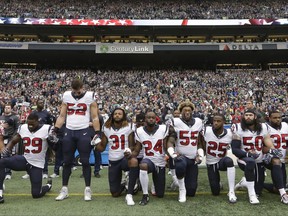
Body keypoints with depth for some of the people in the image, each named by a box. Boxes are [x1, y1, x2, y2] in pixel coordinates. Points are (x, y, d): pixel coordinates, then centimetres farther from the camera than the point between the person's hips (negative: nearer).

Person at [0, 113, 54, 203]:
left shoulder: (46, 129, -12)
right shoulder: (22, 128, 0)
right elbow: (13, 141, 11)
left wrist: (52, 141, -29)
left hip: (37, 165, -3)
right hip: (24, 160, 4)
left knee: (36, 194, -4)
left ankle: (48, 186, 32)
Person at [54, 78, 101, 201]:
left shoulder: (90, 97, -4)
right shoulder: (66, 96, 5)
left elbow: (95, 117, -2)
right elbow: (62, 116, 11)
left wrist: (97, 133, -10)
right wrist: (55, 130, 1)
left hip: (84, 132, -3)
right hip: (69, 132, 3)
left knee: (85, 161, 0)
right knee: (67, 162, 8)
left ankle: (87, 189, 11)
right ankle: (64, 189, 19)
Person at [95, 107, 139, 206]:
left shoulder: (128, 127, -4)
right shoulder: (106, 128, 3)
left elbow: (132, 145, -2)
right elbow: (102, 148, 6)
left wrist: (129, 152, -24)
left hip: (125, 158, -2)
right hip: (113, 161, 2)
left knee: (134, 161, -41)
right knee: (115, 193, 0)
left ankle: (129, 194, -28)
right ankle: (123, 185, 39)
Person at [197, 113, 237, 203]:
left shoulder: (229, 134, -14)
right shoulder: (206, 131, -17)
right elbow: (200, 144, -1)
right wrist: (200, 154, -13)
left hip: (222, 161, 0)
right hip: (210, 163, 1)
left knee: (229, 161, -39)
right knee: (215, 192, -1)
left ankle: (231, 192, -29)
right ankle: (216, 180, 36)